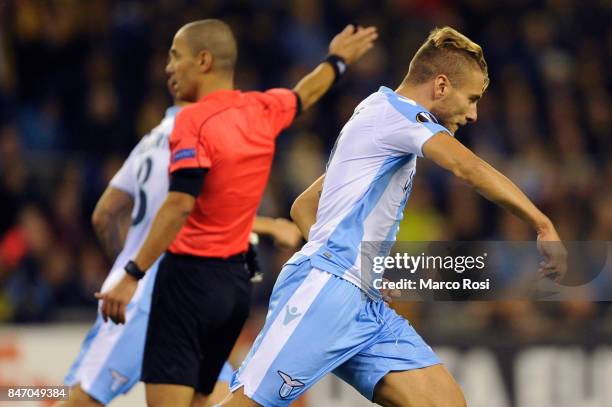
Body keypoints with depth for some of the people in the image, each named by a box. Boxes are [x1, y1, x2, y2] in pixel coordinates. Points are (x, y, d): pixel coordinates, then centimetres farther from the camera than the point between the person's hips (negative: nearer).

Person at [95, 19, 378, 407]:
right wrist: (337, 60, 51)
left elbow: (179, 206, -22)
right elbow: (304, 95, 31)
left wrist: (132, 276, -23)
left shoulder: (194, 120, -13)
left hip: (191, 276, -8)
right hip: (237, 280, 8)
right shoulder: (261, 110, 8)